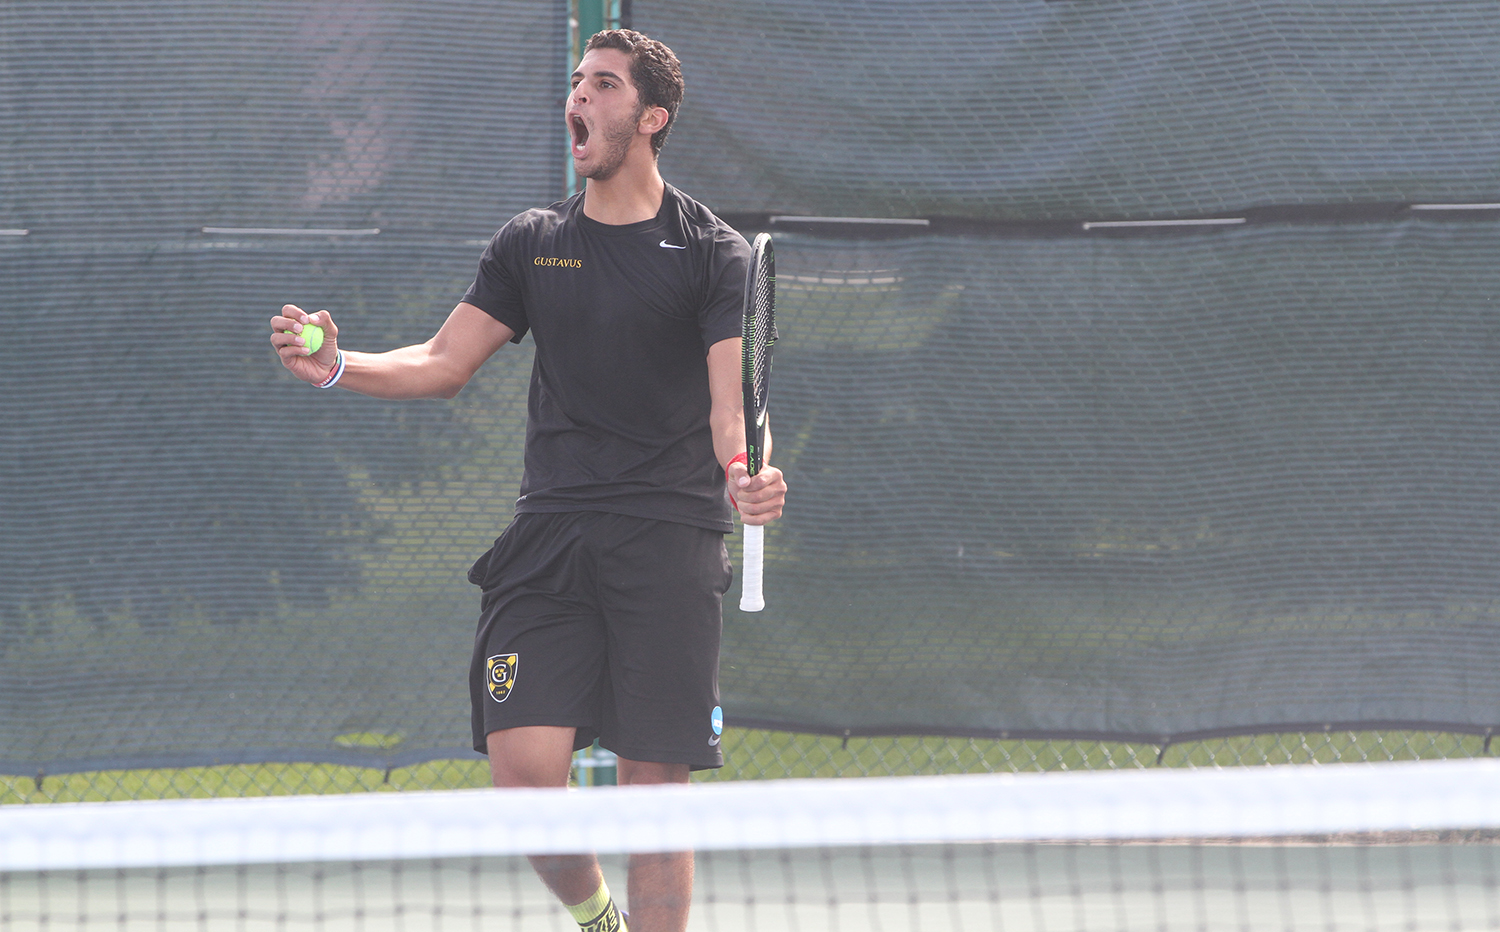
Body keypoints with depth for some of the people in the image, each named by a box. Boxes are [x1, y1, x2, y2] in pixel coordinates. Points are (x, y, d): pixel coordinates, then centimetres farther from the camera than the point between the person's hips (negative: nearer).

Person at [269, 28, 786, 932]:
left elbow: (735, 396, -9)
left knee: (655, 786, -4)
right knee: (524, 764, -9)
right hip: (550, 538, 3)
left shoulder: (714, 252, 2)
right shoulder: (531, 244, 13)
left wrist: (751, 475, -30)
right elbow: (443, 363, 12)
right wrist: (338, 366, -6)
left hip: (669, 542, -3)